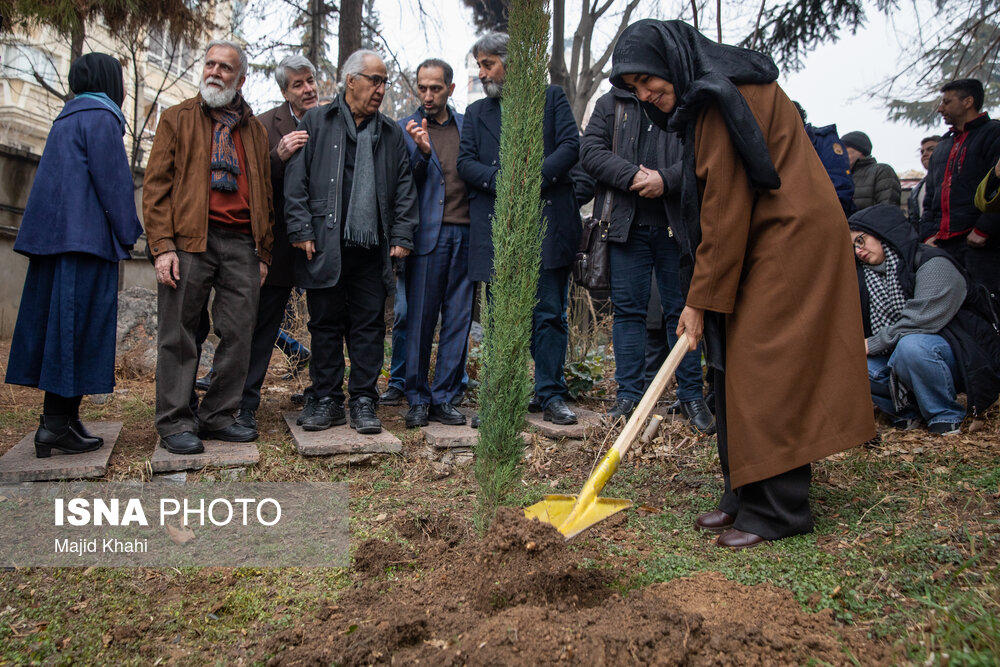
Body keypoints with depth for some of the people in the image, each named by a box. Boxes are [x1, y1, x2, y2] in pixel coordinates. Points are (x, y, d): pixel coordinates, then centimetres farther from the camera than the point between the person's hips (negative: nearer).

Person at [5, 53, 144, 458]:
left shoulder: (66, 120, 23)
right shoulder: (100, 118, -4)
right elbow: (112, 183, -11)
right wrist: (128, 235, -5)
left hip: (54, 237, 9)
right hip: (87, 238, -9)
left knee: (57, 323, 7)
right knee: (77, 325, -9)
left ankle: (63, 418, 10)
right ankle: (56, 424, -8)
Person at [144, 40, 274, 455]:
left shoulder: (255, 130, 20)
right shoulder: (177, 120, 10)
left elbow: (265, 194, 19)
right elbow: (156, 185, 3)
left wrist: (263, 253, 11)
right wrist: (162, 245, -9)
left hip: (242, 244, 3)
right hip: (189, 241, -3)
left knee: (238, 335, 3)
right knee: (179, 335, -1)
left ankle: (217, 417, 15)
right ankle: (175, 424, 8)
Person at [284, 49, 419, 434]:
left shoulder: (391, 133, 16)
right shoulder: (316, 122, 8)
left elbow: (404, 188, 13)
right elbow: (296, 180, 2)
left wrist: (401, 237, 4)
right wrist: (301, 230, -6)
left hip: (372, 247, 2)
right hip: (325, 246, -2)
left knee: (369, 325, 3)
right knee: (326, 324, 5)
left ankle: (364, 401, 12)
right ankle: (326, 399, 15)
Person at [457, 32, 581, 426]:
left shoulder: (551, 98, 12)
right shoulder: (476, 112, 20)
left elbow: (571, 145, 1)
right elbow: (465, 163, 7)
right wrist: (503, 181, -11)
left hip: (547, 220, -2)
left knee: (550, 313, 0)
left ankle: (551, 396, 9)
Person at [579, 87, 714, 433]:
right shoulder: (610, 103, 14)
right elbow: (590, 149, 1)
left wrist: (667, 179, -18)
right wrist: (631, 175, -13)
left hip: (677, 224, -1)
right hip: (627, 223, 1)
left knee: (683, 309, 4)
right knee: (627, 309, 3)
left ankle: (692, 396, 13)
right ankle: (628, 395, 11)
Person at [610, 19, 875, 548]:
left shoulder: (723, 97, -15)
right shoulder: (707, 99, 15)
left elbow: (726, 209, -19)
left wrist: (701, 299, -14)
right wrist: (703, 294, 11)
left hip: (791, 242, -10)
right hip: (765, 243, 10)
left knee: (766, 373, -7)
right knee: (736, 369, 9)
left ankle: (776, 512, 2)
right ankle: (745, 497, 17)